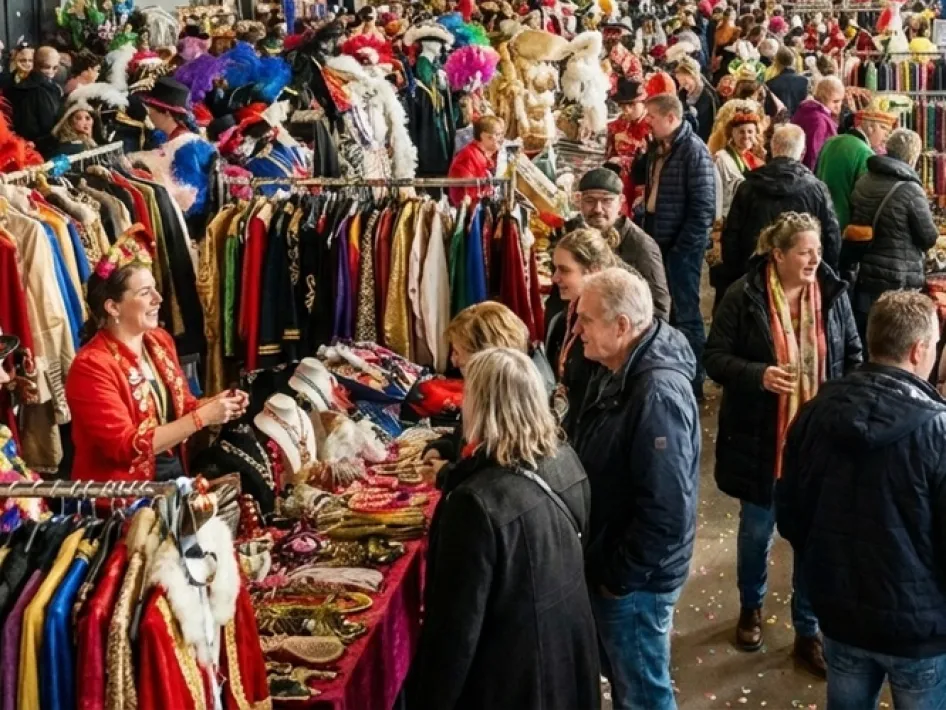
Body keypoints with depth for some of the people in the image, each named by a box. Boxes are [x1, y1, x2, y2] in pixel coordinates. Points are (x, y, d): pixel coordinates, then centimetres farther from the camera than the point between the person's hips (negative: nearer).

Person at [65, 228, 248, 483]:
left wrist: (212, 404, -5)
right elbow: (126, 446, -20)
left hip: (174, 473, 7)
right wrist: (203, 416, -21)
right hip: (122, 492, -7)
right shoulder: (91, 366, -16)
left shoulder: (161, 341, 5)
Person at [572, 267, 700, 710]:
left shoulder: (658, 396, -30)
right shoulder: (616, 373, 2)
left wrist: (619, 578, -19)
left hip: (634, 581, -9)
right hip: (607, 565, 9)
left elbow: (667, 512, -30)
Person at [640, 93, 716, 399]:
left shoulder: (693, 151, -14)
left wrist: (681, 247, -16)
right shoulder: (657, 149, 10)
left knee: (685, 315, 0)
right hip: (658, 243, 8)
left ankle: (693, 382, 10)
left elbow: (703, 207, -17)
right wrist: (648, 236, 10)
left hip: (682, 247, -8)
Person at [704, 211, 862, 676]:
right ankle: (751, 608, 42)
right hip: (760, 437, -2)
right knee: (757, 529, 16)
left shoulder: (833, 292, -2)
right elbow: (714, 357, -8)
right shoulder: (743, 296, -12)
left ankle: (808, 631, 26)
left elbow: (853, 355, 8)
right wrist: (758, 375, -25)